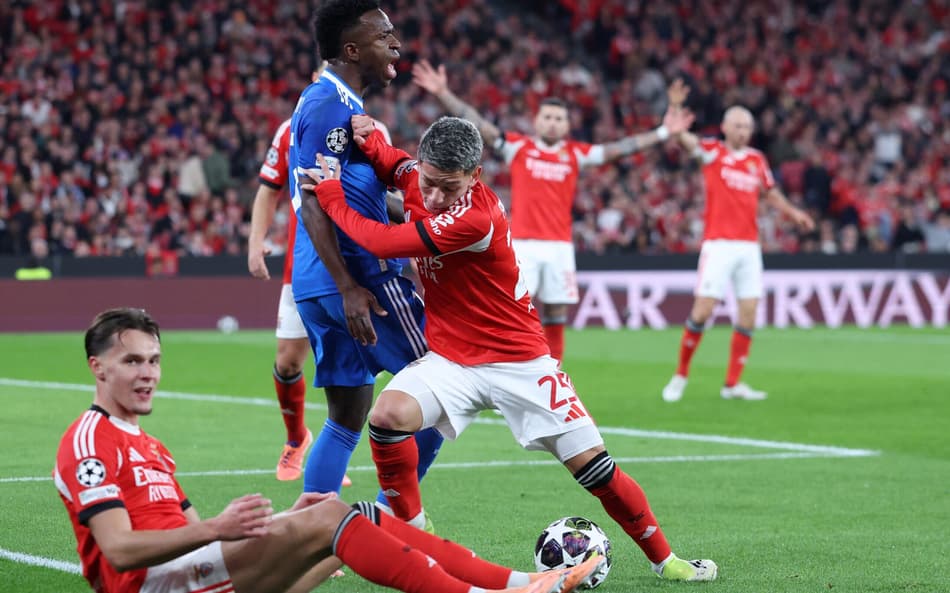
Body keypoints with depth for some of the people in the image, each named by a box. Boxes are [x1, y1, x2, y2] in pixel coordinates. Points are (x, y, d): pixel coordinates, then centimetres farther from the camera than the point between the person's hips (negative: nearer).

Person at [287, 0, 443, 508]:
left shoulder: (320, 101, 19)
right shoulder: (333, 106, -12)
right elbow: (314, 205, -19)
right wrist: (349, 288, -23)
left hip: (314, 286, 10)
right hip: (361, 273, -10)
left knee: (347, 418, 12)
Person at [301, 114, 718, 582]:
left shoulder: (475, 217, -28)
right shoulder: (421, 176, -7)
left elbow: (382, 243, -26)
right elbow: (394, 166, 20)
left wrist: (331, 194, -13)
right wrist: (370, 142, -3)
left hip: (519, 362, -5)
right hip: (451, 359, 5)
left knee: (592, 464, -5)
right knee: (387, 416, -24)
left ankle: (663, 558, 15)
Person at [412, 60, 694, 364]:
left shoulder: (576, 153, 8)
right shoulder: (517, 147, 4)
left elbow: (618, 148, 8)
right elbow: (477, 124, 1)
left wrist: (663, 133, 3)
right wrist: (443, 93, -6)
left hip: (560, 246, 2)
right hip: (523, 244, -2)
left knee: (556, 319, 5)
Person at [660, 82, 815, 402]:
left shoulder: (757, 160, 13)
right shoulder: (712, 151, 1)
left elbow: (772, 193, 25)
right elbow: (681, 137, -14)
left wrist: (793, 212, 9)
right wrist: (675, 108, -31)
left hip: (749, 246, 5)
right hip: (718, 244, -4)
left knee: (749, 313, 0)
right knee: (702, 310, -9)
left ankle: (733, 383, 8)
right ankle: (681, 375, 7)